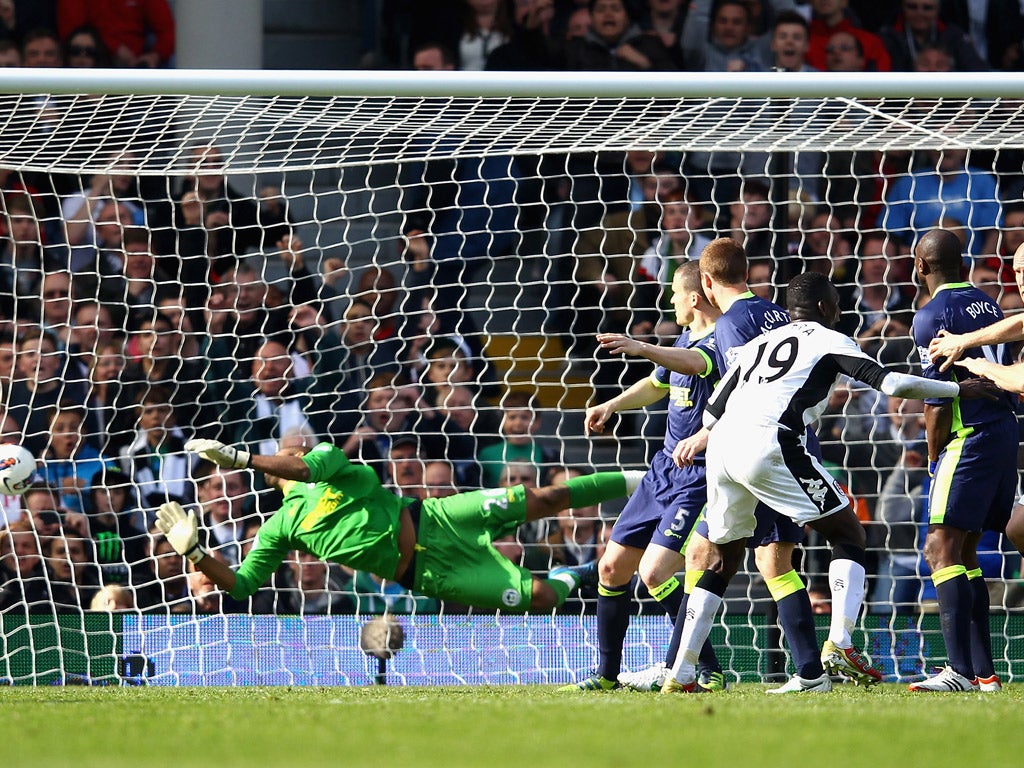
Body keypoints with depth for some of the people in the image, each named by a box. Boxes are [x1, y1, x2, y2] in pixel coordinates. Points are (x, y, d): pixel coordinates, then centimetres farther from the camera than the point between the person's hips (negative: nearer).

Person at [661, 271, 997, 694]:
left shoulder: (755, 344, 29)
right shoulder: (828, 341, 13)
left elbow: (711, 414, 25)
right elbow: (891, 383, 3)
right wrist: (958, 389, 14)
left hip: (722, 447, 6)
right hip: (771, 445, -6)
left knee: (721, 560, 19)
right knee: (848, 536, 5)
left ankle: (681, 673, 13)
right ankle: (839, 643, -12)